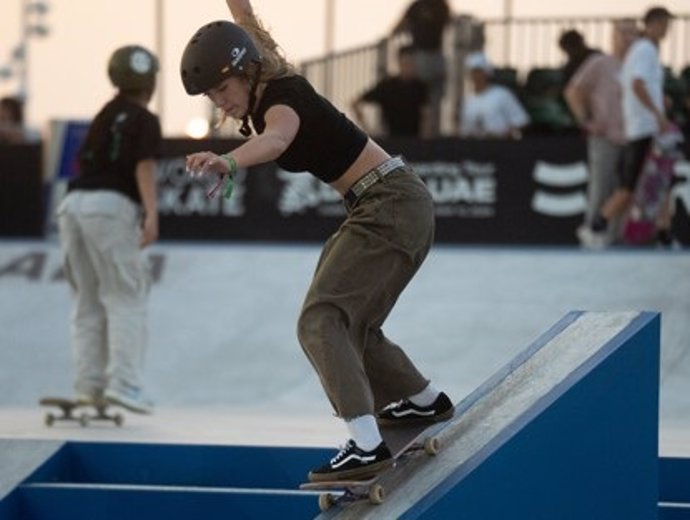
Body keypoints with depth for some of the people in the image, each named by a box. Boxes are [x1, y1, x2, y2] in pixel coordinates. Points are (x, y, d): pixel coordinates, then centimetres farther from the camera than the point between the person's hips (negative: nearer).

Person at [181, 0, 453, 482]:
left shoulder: (282, 98, -20)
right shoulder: (265, 89, 5)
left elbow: (276, 139, -46)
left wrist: (227, 162, -64)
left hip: (392, 207, -10)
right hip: (387, 208, 10)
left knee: (321, 320, -21)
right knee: (351, 324, 24)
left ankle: (367, 445, -34)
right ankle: (424, 400, 45)